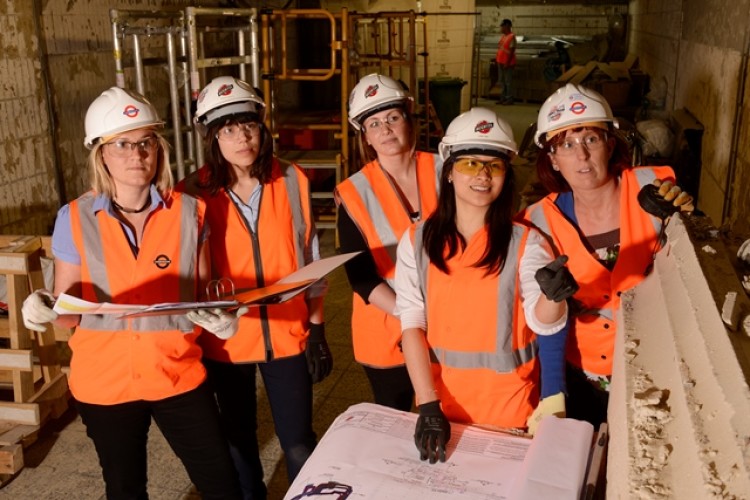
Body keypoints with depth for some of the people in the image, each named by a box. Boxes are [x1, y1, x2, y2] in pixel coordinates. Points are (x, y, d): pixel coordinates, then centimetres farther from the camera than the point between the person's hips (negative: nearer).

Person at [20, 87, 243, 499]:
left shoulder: (189, 211, -7)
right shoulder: (74, 219, -8)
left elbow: (202, 290, 3)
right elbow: (68, 310, -1)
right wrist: (45, 309, -23)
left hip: (178, 374, 0)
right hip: (105, 382, 0)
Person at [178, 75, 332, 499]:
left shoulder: (292, 181, -6)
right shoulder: (195, 194, -9)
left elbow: (310, 257, 1)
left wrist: (317, 328, 1)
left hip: (288, 333, 0)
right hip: (227, 340, 0)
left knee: (300, 445, 8)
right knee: (239, 441, 19)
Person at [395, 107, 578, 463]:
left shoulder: (525, 243, -8)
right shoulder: (416, 241, -4)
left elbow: (544, 323, -21)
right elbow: (412, 325, -6)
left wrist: (553, 296, -44)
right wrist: (429, 406, -14)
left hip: (508, 408, -1)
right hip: (438, 399, 2)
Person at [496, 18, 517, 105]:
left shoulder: (512, 36, -13)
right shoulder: (503, 36, 14)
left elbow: (511, 51, -17)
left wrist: (507, 62, -21)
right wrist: (496, 58, 18)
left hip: (507, 63, -9)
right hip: (500, 61, 9)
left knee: (508, 81, -4)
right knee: (502, 80, 13)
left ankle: (509, 99, 1)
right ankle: (503, 98, 21)